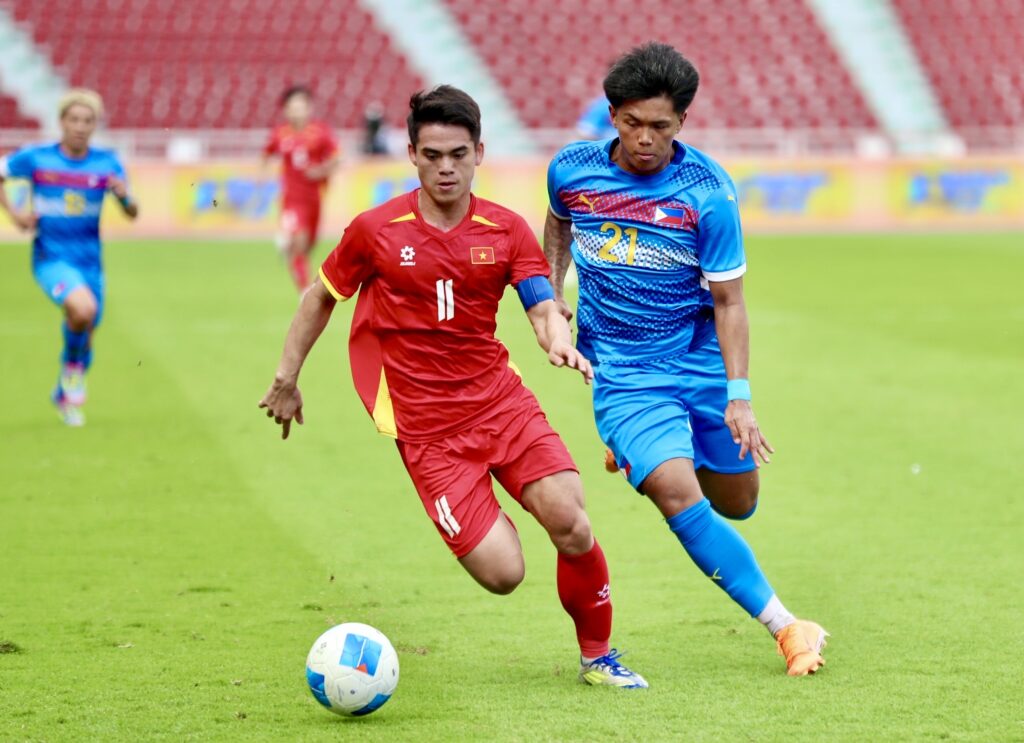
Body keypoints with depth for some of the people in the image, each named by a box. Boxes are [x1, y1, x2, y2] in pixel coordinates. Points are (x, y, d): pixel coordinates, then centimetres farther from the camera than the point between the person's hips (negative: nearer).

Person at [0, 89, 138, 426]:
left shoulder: (107, 163, -2)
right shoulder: (36, 158, -7)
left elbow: (132, 214, 1)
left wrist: (125, 196, -21)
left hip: (89, 260, 4)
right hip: (51, 256, -4)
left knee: (85, 334, 11)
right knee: (84, 308, -31)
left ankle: (65, 394, 39)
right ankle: (71, 366, -3)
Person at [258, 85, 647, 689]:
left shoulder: (506, 230, 2)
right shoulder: (376, 231, -2)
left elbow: (543, 306, -8)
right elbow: (322, 297, 13)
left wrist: (559, 340, -31)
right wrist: (287, 379, 14)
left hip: (501, 400, 2)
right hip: (426, 428, -2)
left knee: (571, 525, -19)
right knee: (503, 573, -15)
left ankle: (598, 655, 5)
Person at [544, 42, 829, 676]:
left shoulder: (708, 191, -14)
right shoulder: (572, 170, -6)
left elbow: (728, 299, -10)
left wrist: (739, 396, -16)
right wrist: (552, 291, 9)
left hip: (704, 362, 1)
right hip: (624, 376, -1)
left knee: (737, 503, 11)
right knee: (678, 495, -22)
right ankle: (785, 627, -16)